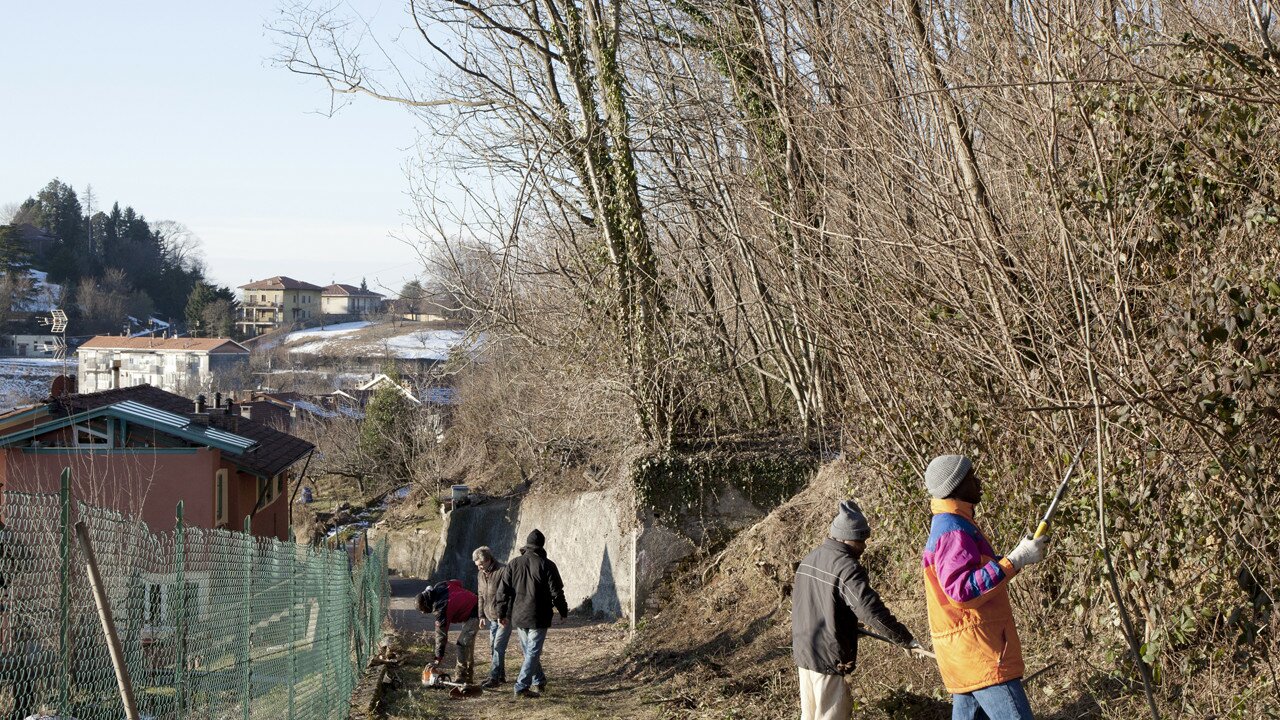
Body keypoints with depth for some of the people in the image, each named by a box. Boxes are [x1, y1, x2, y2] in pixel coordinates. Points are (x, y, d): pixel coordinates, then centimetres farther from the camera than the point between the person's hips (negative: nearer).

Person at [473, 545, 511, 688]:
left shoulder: (503, 571, -16)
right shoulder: (480, 574, 9)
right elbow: (481, 596, 19)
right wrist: (482, 615, 14)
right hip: (491, 617, 8)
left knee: (498, 647, -13)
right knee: (493, 648, 11)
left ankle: (494, 677, -12)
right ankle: (500, 675, 21)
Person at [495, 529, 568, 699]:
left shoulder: (513, 564, 2)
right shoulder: (547, 566, -10)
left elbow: (502, 591, 4)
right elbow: (556, 592, -8)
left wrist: (502, 614, 13)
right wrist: (563, 612, 7)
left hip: (518, 616, 5)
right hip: (538, 618, -5)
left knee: (529, 651, 19)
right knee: (533, 652, -1)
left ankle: (539, 682, 30)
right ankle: (521, 686, -8)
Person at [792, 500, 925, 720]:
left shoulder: (809, 559, 9)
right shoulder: (847, 567, -19)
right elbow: (871, 611, -26)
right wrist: (906, 640, -21)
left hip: (802, 651, 9)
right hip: (828, 657, -9)